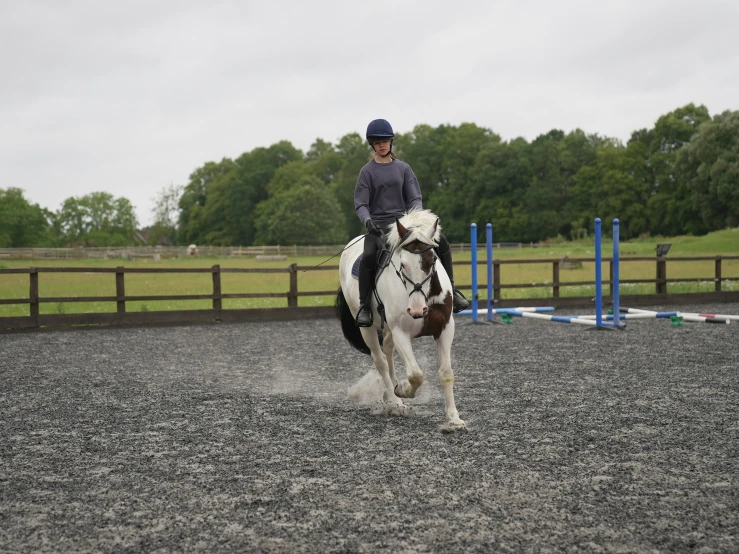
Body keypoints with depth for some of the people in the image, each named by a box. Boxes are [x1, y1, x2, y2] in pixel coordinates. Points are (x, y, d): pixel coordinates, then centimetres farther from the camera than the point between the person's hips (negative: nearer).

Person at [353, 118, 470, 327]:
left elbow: (415, 198, 6)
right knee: (368, 255, -33)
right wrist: (367, 220, -24)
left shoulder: (403, 168, 10)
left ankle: (450, 290, -2)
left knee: (441, 241, -16)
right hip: (378, 225, -3)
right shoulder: (368, 171, 3)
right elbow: (360, 204, -2)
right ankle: (364, 306, -20)